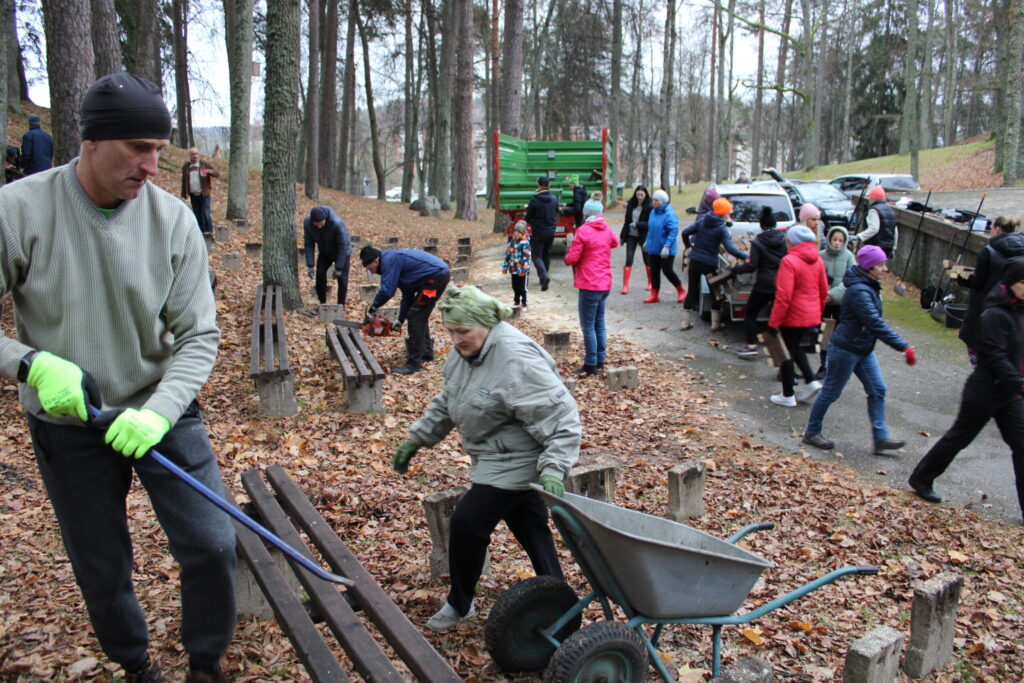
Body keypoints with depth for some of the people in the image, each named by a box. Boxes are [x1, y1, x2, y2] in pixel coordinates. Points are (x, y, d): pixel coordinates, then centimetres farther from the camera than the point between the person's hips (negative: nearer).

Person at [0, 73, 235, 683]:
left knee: (212, 546, -4)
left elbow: (199, 336, -10)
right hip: (69, 426, 0)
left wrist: (158, 411, -24)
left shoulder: (172, 219, -10)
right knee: (102, 571, 14)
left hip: (162, 412, 1)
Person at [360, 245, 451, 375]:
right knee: (420, 315, 20)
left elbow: (386, 291, -19)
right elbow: (407, 295, 22)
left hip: (436, 276, -10)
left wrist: (373, 307, -1)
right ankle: (426, 352, 33)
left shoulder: (389, 260, -12)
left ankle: (414, 363, -5)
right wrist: (400, 320, 21)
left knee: (415, 317, -8)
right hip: (441, 273, 10)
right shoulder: (396, 260, 19)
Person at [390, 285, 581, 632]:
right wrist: (416, 439, 14)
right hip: (495, 457, 9)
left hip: (515, 461, -9)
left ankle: (460, 604, 17)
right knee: (530, 529, 17)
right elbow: (446, 403, 16)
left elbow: (561, 419, -29)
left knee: (467, 523, -6)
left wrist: (554, 468, -37)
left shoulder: (516, 361, -29)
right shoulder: (466, 351, 1)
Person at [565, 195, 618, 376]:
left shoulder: (584, 231, -14)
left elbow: (571, 259, -13)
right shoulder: (607, 230, 7)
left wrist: (567, 256, 7)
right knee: (599, 323, 15)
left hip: (589, 285, -7)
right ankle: (600, 360, 22)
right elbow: (615, 242, 30)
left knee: (588, 325, -2)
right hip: (605, 283, 7)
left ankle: (591, 365, 0)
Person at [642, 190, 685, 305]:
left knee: (667, 270, -2)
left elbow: (673, 231, -22)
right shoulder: (653, 212, 7)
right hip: (653, 248, 7)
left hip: (666, 251, -7)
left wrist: (667, 246, -28)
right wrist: (647, 241, 22)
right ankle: (654, 295, 17)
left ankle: (681, 290, 20)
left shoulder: (669, 214, -18)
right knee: (654, 271, 8)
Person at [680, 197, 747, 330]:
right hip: (710, 264, -4)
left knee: (692, 290, 13)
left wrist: (688, 245, 19)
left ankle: (685, 322, 15)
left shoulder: (702, 221, 1)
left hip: (694, 261, 4)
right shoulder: (723, 228, -12)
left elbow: (685, 233, 1)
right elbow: (730, 248, -21)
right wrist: (746, 257, -19)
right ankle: (715, 323, 13)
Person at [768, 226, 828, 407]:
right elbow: (824, 291, 11)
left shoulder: (789, 261, -18)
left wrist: (774, 322, -16)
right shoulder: (817, 261, 4)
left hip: (793, 316, -7)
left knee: (787, 352, 6)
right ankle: (811, 381, 13)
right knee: (795, 346, 25)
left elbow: (784, 296, -21)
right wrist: (818, 313, 24)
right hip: (811, 315, 7)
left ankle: (788, 396, 15)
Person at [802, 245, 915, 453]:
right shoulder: (859, 291, -25)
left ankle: (881, 438, 12)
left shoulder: (869, 287, 6)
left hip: (863, 350, 10)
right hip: (845, 350, -10)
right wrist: (904, 347, -30)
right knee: (831, 392, 3)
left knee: (877, 390, 7)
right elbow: (876, 324, -30)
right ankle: (812, 432, 18)